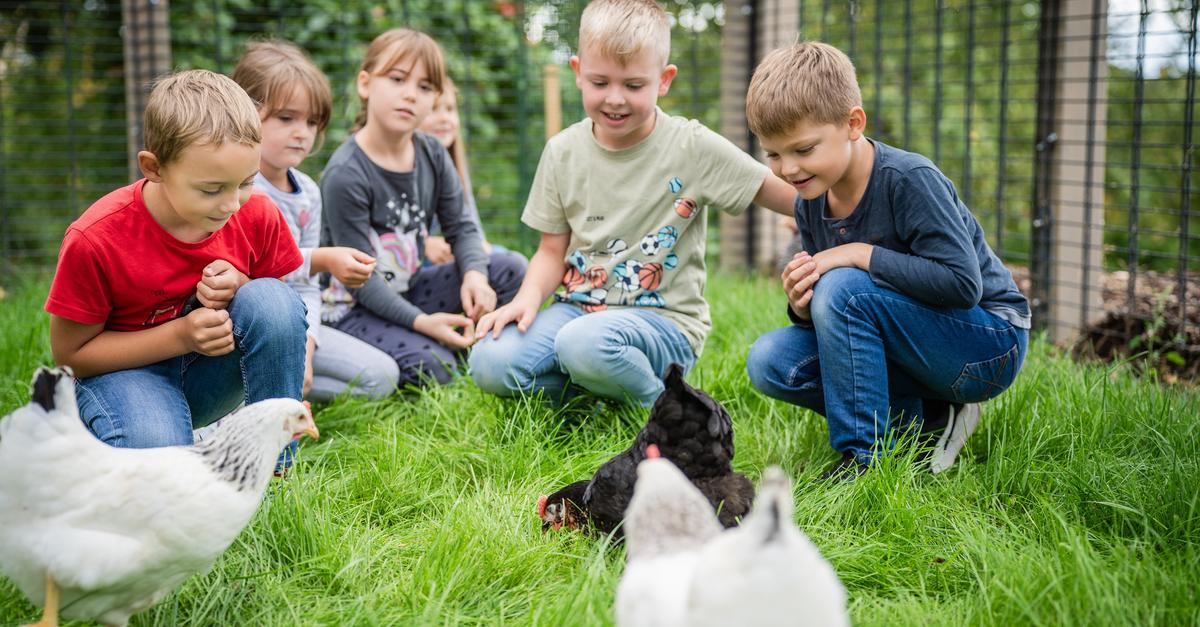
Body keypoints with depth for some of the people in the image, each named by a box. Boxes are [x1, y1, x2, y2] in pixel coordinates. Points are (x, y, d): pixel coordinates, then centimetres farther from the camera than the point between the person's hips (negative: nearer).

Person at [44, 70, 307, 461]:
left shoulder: (257, 215, -13)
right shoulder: (95, 239, -23)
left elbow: (278, 316, 3)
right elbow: (69, 353, -12)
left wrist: (242, 289, -23)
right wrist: (179, 335, -24)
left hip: (210, 375, 3)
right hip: (123, 370, -3)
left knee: (270, 298, -27)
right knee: (156, 447, -37)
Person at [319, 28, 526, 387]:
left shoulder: (433, 155, -2)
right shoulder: (345, 175, -22)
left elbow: (461, 227, 4)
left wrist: (475, 274, -18)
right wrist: (420, 321, -30)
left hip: (408, 288, 7)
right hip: (353, 304, -7)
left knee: (511, 269, -6)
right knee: (430, 368, -29)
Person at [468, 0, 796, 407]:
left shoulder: (693, 148, -7)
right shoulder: (562, 152, 5)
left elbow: (789, 196, -6)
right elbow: (553, 250, 9)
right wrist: (529, 297, -10)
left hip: (664, 320, -4)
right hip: (578, 307, 4)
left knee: (586, 343, -36)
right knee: (490, 364, -21)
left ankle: (661, 407, -6)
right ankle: (600, 389, 1)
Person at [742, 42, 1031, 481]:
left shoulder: (909, 179, -22)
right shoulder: (809, 204, 0)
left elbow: (963, 283, -30)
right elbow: (820, 308, 6)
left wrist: (860, 254, -27)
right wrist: (802, 307, -18)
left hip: (989, 347, -7)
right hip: (915, 346, 8)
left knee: (843, 288, -29)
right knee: (769, 362, -10)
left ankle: (864, 457, -18)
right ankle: (923, 424, -3)